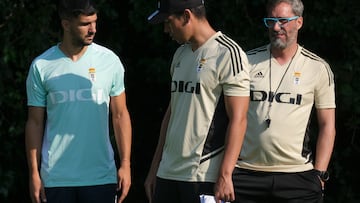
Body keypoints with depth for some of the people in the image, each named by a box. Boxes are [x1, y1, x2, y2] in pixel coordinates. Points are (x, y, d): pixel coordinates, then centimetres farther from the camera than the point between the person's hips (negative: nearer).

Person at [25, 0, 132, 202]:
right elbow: (35, 123, 5)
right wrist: (34, 173, 0)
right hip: (55, 177, 0)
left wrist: (125, 164, 0)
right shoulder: (41, 66, 0)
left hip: (101, 177, 0)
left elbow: (120, 115, 7)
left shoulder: (109, 61, 3)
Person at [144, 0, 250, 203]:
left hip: (205, 177, -8)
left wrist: (225, 176, -20)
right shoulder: (181, 55, 16)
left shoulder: (228, 54, -9)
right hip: (168, 173, 8)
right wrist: (154, 168, 18)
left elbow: (238, 120, -13)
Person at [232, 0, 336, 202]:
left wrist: (319, 174, -3)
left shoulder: (318, 68, 4)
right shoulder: (248, 62, 8)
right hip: (247, 173, 1)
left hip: (298, 175, -1)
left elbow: (327, 125, 5)